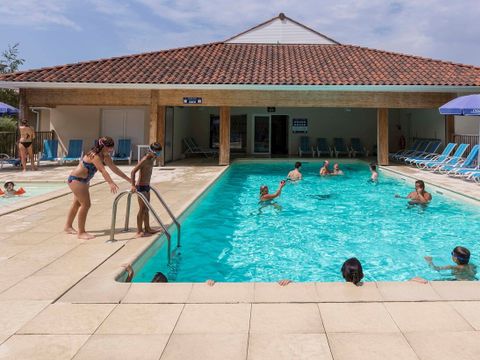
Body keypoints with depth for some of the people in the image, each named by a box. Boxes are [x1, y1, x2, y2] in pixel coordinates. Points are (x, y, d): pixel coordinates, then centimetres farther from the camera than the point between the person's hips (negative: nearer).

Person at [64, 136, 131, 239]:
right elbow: (103, 170, -41)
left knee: (77, 203, 19)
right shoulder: (94, 156, -28)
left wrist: (129, 179, 0)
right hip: (76, 179, -10)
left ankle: (68, 226, 35)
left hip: (84, 180, 10)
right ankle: (81, 232, -5)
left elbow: (114, 168, 1)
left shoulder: (105, 157, -1)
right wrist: (111, 183, -53)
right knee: (86, 204, -12)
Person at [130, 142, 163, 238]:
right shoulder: (144, 160, -18)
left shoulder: (152, 160, 9)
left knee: (146, 208, 14)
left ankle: (147, 228, 23)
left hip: (147, 186, 9)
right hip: (141, 187, -9)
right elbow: (133, 172, -24)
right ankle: (139, 231, -1)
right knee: (142, 209, -6)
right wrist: (133, 185, -31)